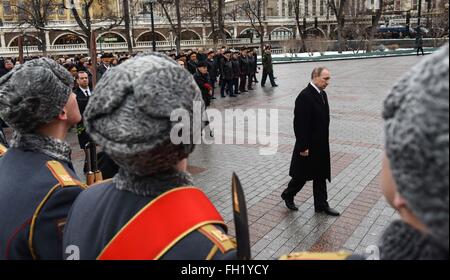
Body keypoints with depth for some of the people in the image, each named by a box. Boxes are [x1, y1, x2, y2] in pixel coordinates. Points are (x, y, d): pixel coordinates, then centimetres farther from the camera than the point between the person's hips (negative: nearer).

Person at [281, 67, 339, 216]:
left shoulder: (322, 94, 7)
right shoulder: (305, 97, -21)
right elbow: (300, 124, -22)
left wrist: (325, 141, 16)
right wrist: (303, 147, -20)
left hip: (321, 145, 8)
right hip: (309, 146, -8)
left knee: (321, 176, 15)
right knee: (302, 175, 8)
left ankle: (321, 204, 27)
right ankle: (288, 195, 32)